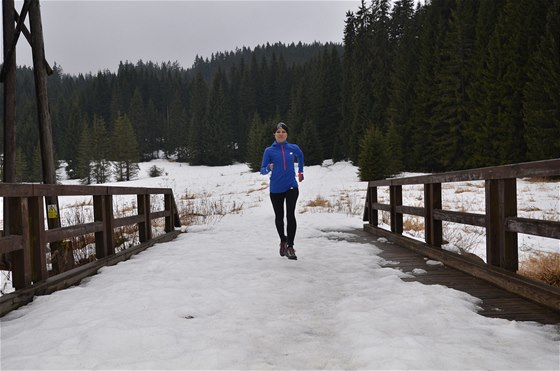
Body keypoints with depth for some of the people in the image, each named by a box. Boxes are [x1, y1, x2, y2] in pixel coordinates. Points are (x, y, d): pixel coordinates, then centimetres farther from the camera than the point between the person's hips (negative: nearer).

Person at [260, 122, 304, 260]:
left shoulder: (293, 148, 2)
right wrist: (268, 168, -22)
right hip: (276, 189, 1)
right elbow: (262, 170, -1)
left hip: (291, 187, 0)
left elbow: (300, 156, 25)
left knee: (290, 215, -18)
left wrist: (300, 172, 25)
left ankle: (290, 246, -14)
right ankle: (283, 240, 39)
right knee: (279, 217, 13)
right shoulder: (269, 151, -3)